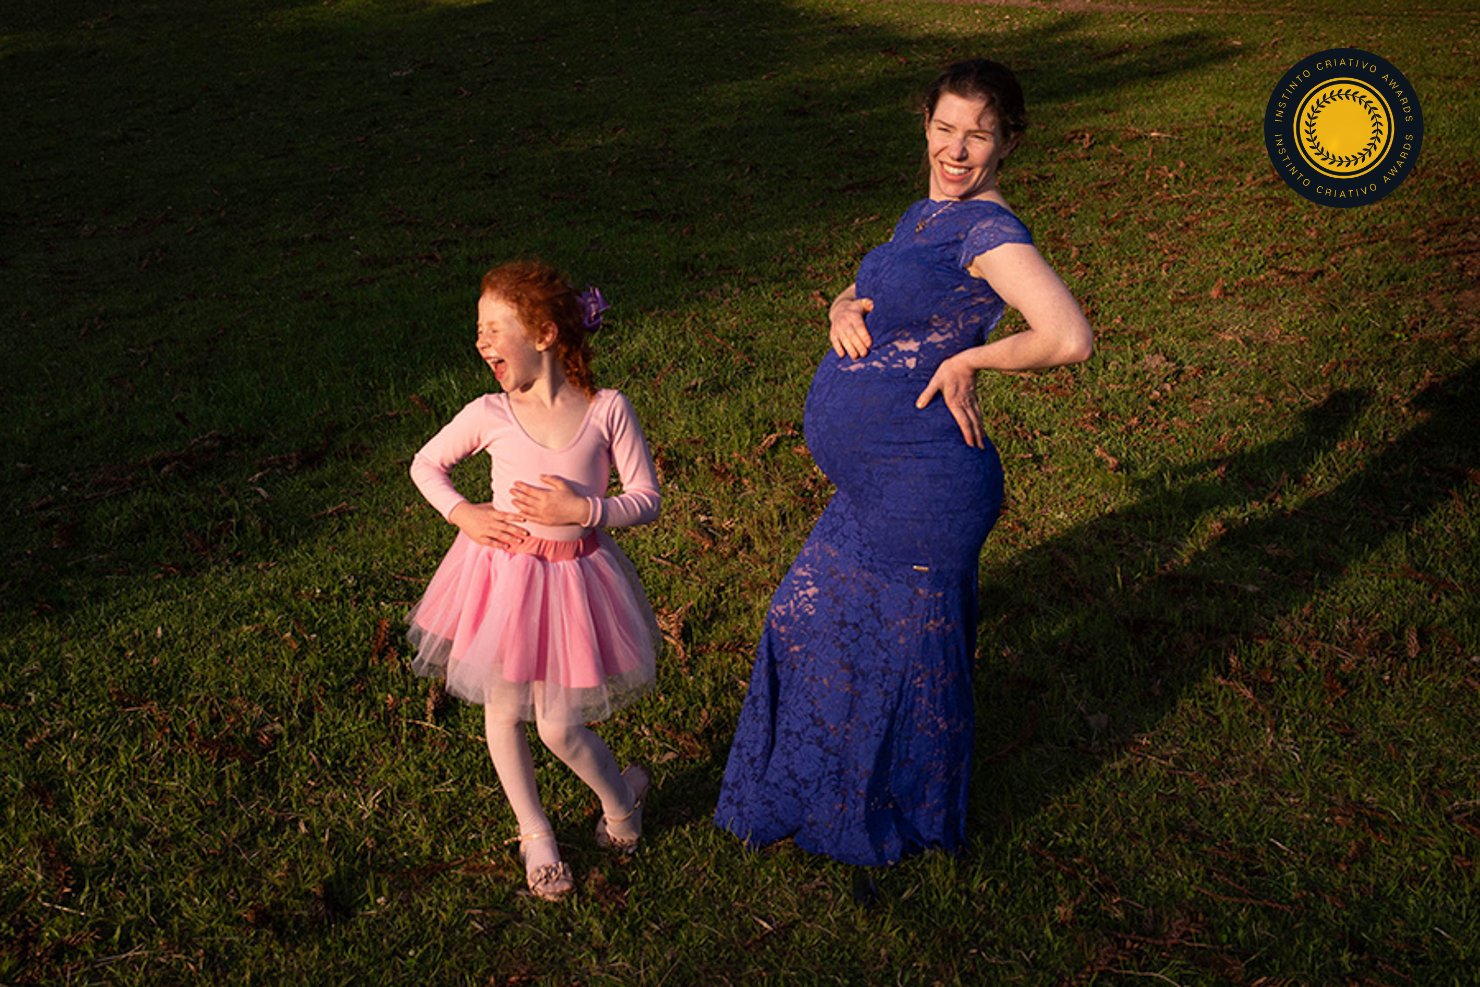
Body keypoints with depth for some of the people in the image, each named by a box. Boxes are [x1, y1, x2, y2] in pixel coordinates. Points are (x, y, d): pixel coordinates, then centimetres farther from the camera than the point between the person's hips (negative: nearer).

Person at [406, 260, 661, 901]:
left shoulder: (607, 410, -12)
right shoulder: (489, 415, -7)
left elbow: (646, 500, -6)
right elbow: (426, 465, 9)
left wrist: (582, 510, -20)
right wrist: (462, 514, -6)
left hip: (573, 578, -2)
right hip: (500, 572, 2)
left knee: (558, 728, 0)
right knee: (503, 712, 11)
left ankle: (621, 798, 32)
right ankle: (535, 835, 34)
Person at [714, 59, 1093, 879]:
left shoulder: (988, 230, -18)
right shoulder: (926, 215, 10)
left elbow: (1070, 339, -31)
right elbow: (861, 299, 19)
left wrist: (967, 359, -18)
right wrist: (842, 312, -4)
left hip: (922, 487, -10)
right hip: (877, 482, 10)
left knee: (909, 647, 9)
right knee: (814, 620, 25)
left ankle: (904, 822, 34)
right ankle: (826, 784, 51)